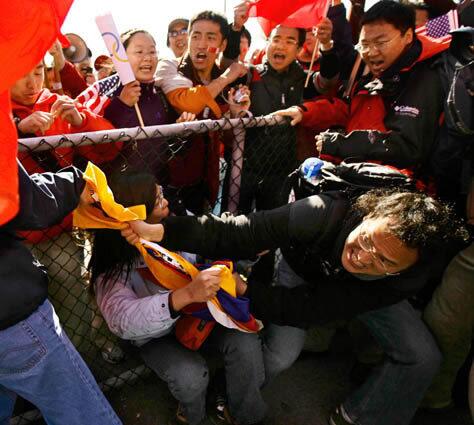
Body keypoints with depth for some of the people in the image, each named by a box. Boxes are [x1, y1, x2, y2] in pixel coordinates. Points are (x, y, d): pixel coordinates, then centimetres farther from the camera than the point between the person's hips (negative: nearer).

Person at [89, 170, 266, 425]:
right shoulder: (112, 270, -25)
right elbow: (123, 320, -41)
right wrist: (187, 294, -55)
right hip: (156, 337, -3)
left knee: (245, 343, -20)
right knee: (190, 376, -27)